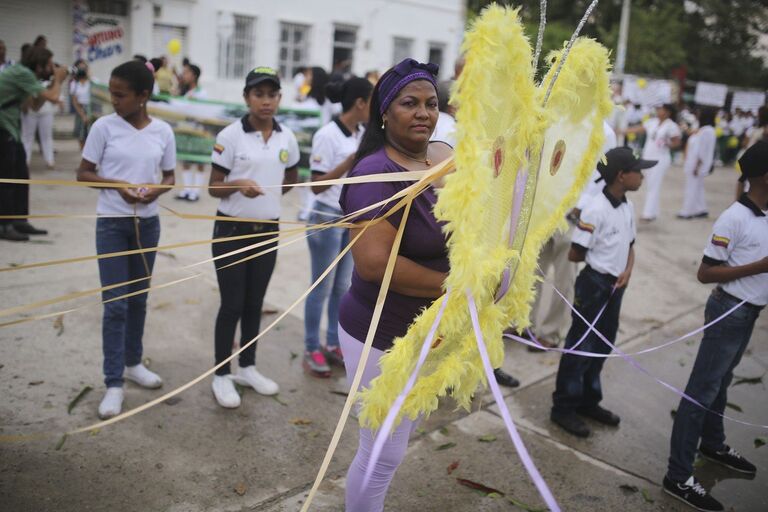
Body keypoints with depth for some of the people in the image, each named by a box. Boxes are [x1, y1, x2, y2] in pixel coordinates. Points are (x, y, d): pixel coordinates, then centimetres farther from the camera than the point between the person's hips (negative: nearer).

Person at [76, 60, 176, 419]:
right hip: (112, 225, -3)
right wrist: (118, 185, -19)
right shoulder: (104, 127, -7)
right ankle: (113, 383, 6)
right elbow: (83, 173, -2)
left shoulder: (163, 131, -1)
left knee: (138, 298, 15)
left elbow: (169, 176, 8)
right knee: (115, 304, -3)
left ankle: (133, 363, 34)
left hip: (147, 224, 3)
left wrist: (156, 190, -14)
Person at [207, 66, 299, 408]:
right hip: (232, 231, -4)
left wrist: (267, 192, 6)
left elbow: (291, 179, 18)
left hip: (268, 230, 4)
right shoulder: (230, 136, -11)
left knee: (255, 303, 15)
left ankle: (247, 367, 31)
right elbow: (214, 187, -10)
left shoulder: (287, 138, 1)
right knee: (232, 305, 1)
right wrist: (238, 186, -28)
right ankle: (221, 375, 17)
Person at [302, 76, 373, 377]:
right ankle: (312, 349, 17)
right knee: (322, 288, 3)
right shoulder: (327, 135, -16)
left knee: (343, 287, 14)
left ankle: (334, 345, 26)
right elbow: (317, 185, -18)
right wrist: (352, 160, -22)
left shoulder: (363, 134, 6)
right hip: (328, 219, -7)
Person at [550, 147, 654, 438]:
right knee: (580, 348, 1)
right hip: (594, 285, -8)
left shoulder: (628, 207, 4)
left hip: (616, 286, 8)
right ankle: (563, 408, 15)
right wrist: (600, 259, 0)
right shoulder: (596, 210, -21)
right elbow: (575, 254, -18)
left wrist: (627, 270, -4)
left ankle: (588, 402, 33)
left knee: (602, 346, 18)